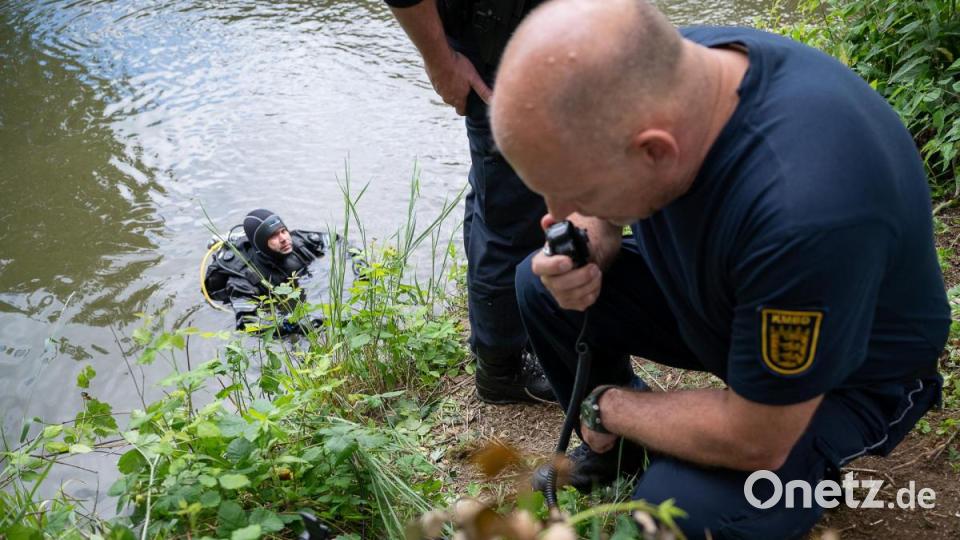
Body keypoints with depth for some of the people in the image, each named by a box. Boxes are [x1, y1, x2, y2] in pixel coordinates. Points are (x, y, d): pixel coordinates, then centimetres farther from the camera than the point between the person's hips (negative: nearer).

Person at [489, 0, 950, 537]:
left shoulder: (802, 209, -44)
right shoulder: (665, 67, -22)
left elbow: (755, 442, -30)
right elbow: (608, 204, 2)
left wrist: (609, 405, -14)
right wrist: (588, 249, -20)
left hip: (847, 374, -6)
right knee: (539, 288, -4)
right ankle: (616, 447, 19)